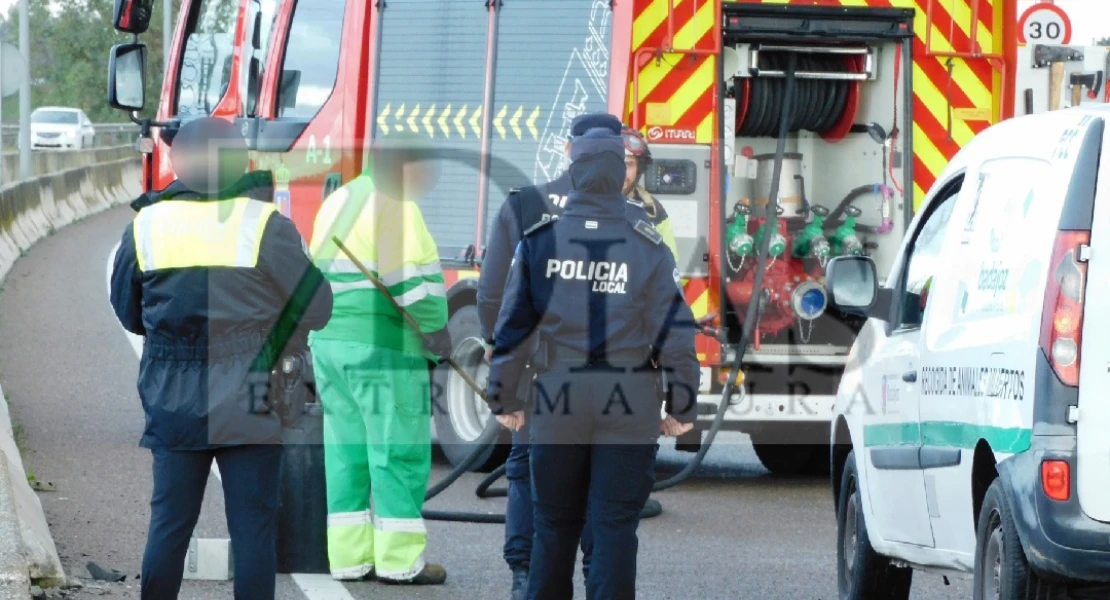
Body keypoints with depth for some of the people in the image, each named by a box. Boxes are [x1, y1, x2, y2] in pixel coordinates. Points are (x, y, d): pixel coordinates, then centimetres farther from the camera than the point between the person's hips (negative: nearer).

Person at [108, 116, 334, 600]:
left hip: (174, 408, 3)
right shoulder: (265, 227, -10)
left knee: (169, 522, 10)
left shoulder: (145, 227, -1)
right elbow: (316, 306, -4)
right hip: (249, 406, -3)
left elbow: (128, 313, 11)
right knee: (252, 524, 2)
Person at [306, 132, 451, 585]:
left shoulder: (339, 202, 14)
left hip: (330, 344, 8)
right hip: (385, 350, -8)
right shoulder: (396, 209, -13)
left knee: (346, 453, 11)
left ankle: (348, 556, 12)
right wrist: (438, 332, -6)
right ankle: (398, 559, 0)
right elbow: (414, 285, -18)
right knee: (398, 452, -2)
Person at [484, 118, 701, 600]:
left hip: (558, 403, 1)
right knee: (615, 530, 1)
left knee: (554, 525, 14)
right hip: (628, 409, -1)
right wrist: (682, 407, 6)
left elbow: (511, 329, 1)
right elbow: (675, 331, -4)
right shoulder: (647, 248, -5)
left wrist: (504, 399, 12)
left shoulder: (538, 242, -2)